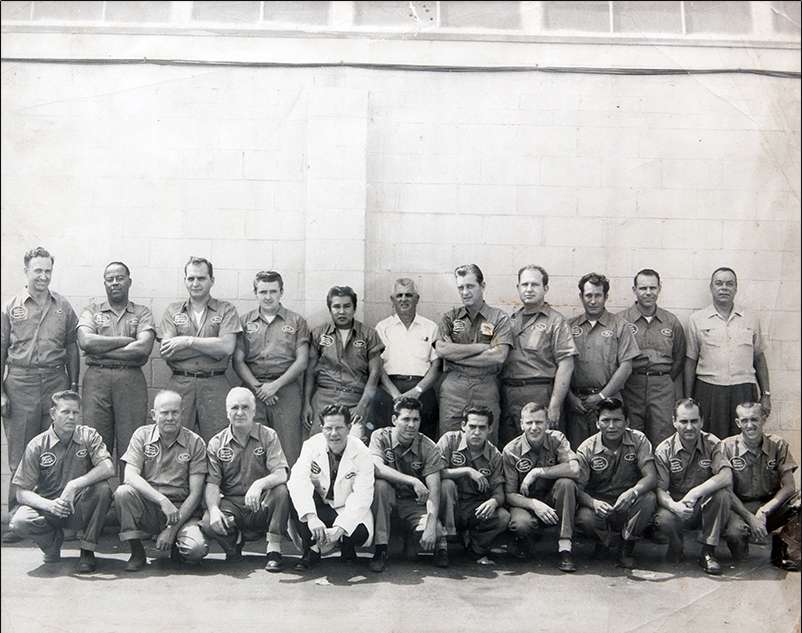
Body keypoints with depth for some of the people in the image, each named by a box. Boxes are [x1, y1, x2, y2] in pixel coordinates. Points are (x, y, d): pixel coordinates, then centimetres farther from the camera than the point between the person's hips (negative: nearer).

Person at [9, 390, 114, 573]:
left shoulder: (88, 436, -6)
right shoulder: (37, 446, -6)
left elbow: (108, 468, -22)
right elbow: (22, 493, -8)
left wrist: (74, 485, -32)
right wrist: (49, 505, -27)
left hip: (80, 509, 0)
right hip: (49, 508, 0)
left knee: (102, 488, -30)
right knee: (19, 522, -29)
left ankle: (88, 551, -13)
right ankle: (54, 539, 6)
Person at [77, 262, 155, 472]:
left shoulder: (142, 313, 11)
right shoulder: (92, 310, 14)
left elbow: (143, 348, -6)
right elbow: (85, 342, -5)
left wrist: (102, 350, -5)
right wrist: (126, 340, -6)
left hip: (131, 381, 0)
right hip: (97, 379, 1)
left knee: (132, 447, -1)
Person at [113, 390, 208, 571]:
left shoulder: (195, 443, -2)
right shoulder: (142, 435, 2)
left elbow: (195, 493, -5)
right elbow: (130, 476, -12)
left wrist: (172, 529, -14)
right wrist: (162, 500, -26)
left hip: (181, 509, -1)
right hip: (147, 506, 2)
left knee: (197, 549, -29)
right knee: (123, 492, -29)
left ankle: (174, 546, 10)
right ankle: (137, 553, -9)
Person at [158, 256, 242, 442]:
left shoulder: (225, 310, 7)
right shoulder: (173, 311, 12)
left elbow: (227, 347, -8)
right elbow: (166, 352, -3)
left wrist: (188, 341, -10)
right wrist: (211, 346, -7)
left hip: (215, 386, -1)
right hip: (180, 384, 1)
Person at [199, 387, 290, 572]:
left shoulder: (268, 436, 0)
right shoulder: (216, 443, 5)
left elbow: (281, 474, -12)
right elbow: (212, 483, -1)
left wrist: (259, 484, -34)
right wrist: (214, 509, -22)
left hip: (262, 505, -1)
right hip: (231, 503, 1)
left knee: (281, 490, -32)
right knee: (208, 524, -29)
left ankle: (274, 549, -17)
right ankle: (235, 540, 5)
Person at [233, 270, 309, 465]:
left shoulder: (297, 322, 10)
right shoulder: (245, 322, 13)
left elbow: (301, 361, 3)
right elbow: (238, 361, 7)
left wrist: (276, 385, -7)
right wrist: (257, 387, -6)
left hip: (287, 389, -1)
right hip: (254, 390, 1)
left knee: (289, 452, -6)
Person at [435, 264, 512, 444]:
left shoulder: (499, 318, 5)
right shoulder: (450, 317, 11)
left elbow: (499, 356, -8)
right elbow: (441, 349, -5)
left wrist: (456, 353, -7)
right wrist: (483, 347, -8)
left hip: (486, 389, -1)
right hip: (453, 388, 1)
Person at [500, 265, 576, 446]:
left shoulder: (555, 321, 0)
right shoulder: (511, 320, 17)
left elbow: (566, 365, -7)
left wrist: (555, 405, -13)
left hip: (539, 394, -5)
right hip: (507, 395, 5)